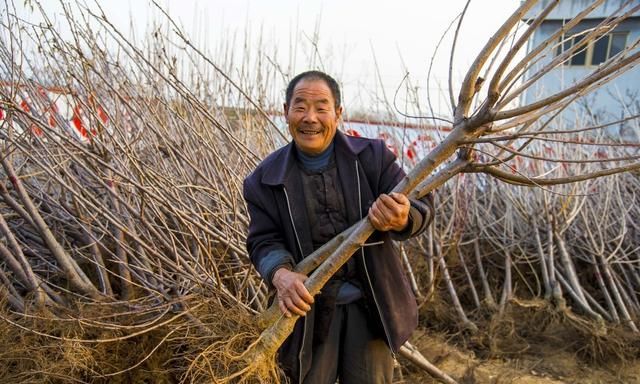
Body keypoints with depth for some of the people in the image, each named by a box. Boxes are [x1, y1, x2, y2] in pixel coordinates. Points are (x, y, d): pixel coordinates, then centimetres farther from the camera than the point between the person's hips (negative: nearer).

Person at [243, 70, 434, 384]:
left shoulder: (372, 156, -7)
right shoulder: (265, 179, -6)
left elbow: (421, 206, -11)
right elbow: (264, 241, -6)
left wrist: (401, 219, -36)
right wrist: (281, 275, -29)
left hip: (371, 303, 0)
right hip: (309, 308, 0)